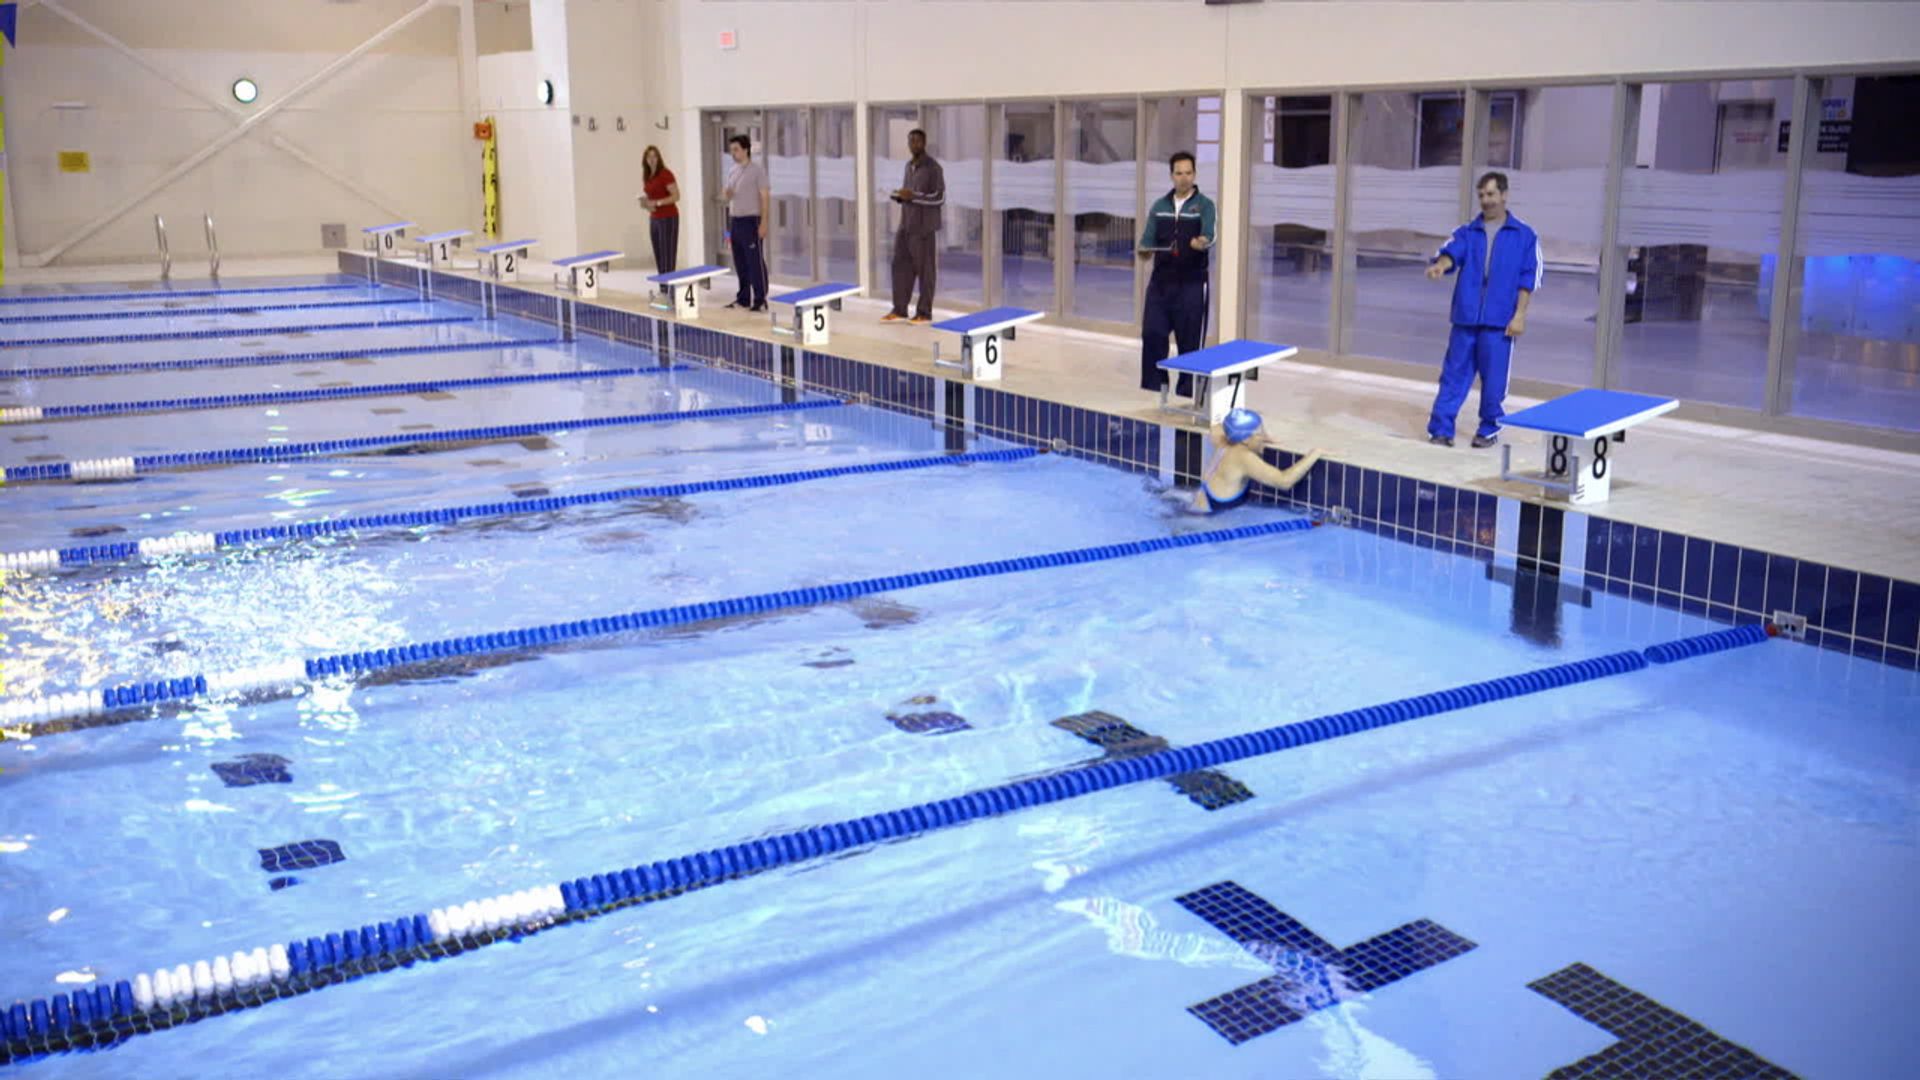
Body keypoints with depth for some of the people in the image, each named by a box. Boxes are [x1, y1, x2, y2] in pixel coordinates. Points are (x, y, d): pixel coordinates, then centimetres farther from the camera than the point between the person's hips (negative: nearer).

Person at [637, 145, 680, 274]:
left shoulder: (665, 174, -12)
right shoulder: (646, 176, 10)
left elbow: (676, 196, -17)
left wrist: (657, 203, -20)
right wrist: (646, 202, 1)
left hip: (668, 218, -8)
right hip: (654, 219, 8)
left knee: (668, 254, -8)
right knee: (658, 255, 7)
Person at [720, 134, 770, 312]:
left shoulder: (757, 170, -7)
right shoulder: (732, 171, 13)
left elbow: (765, 197, -9)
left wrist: (763, 222, -16)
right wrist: (725, 196, -4)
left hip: (751, 220, -7)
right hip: (734, 220, 7)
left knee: (755, 262, -6)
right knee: (740, 262, 10)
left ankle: (760, 300, -3)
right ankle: (743, 298, 17)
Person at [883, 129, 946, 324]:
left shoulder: (933, 167, -10)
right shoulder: (909, 165, 15)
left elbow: (940, 198, -14)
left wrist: (913, 196, -21)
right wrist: (900, 196, 2)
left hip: (923, 226, -8)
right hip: (905, 224, 8)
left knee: (924, 269, -2)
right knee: (900, 265, 7)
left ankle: (924, 313, 5)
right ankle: (899, 310, 13)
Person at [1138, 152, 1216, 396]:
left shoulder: (1204, 205, -2)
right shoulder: (1159, 206, 11)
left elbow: (1209, 235, -19)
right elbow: (1148, 239, 8)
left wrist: (1201, 242, -42)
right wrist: (1145, 249, -16)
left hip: (1192, 283, -4)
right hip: (1161, 281, 4)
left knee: (1190, 341, 1)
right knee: (1151, 335, -1)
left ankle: (1186, 395, 12)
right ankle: (1152, 391, 11)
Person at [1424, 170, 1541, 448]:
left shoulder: (1524, 235, 4)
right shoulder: (1466, 233, 10)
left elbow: (1528, 278, 2)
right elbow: (1451, 253, -9)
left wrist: (1519, 315, -6)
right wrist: (1440, 266, -33)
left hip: (1499, 322, -2)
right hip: (1465, 318, 2)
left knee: (1494, 379, 2)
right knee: (1454, 375, 2)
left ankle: (1489, 429, 16)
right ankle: (1440, 429, 5)